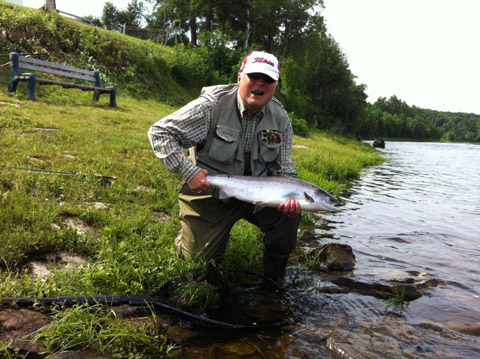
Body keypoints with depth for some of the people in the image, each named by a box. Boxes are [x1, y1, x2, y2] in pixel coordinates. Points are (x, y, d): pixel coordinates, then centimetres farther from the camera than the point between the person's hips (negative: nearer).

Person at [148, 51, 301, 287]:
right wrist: (188, 172, -26)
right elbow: (159, 132, -17)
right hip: (210, 194, -3)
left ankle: (274, 277, 5)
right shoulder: (212, 105, -18)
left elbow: (284, 170, 0)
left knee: (291, 210, -21)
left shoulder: (280, 119, -4)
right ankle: (186, 236, 38)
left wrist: (289, 196, -22)